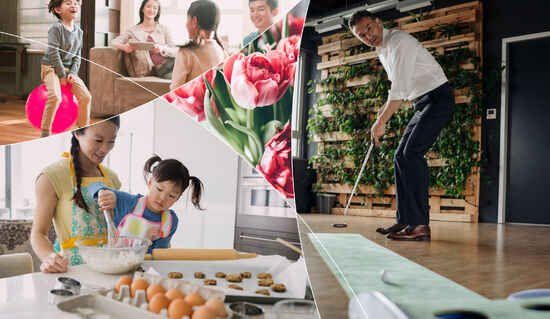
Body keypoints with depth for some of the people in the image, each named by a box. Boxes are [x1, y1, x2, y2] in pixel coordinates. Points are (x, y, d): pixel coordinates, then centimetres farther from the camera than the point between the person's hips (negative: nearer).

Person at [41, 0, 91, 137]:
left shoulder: (79, 31, 9)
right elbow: (53, 53, -17)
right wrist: (62, 75, -17)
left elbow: (77, 56, 10)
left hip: (68, 69, 6)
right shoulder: (56, 28, -12)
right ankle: (45, 133, -15)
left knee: (86, 96, -6)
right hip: (51, 66, -6)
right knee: (55, 97, -27)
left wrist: (72, 72, -6)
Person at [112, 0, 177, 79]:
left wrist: (162, 49, -16)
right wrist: (124, 47, -15)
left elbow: (175, 51, 6)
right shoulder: (133, 30, 14)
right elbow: (114, 42, 9)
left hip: (170, 61, 3)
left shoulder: (163, 28, 15)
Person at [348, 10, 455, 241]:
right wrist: (385, 108, 10)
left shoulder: (399, 42, -17)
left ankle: (420, 224, -22)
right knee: (401, 156, 5)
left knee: (412, 152, -21)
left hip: (438, 98, -10)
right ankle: (404, 220, 8)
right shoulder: (382, 51, 14)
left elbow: (400, 89, -22)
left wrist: (380, 122, -16)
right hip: (422, 104, 10)